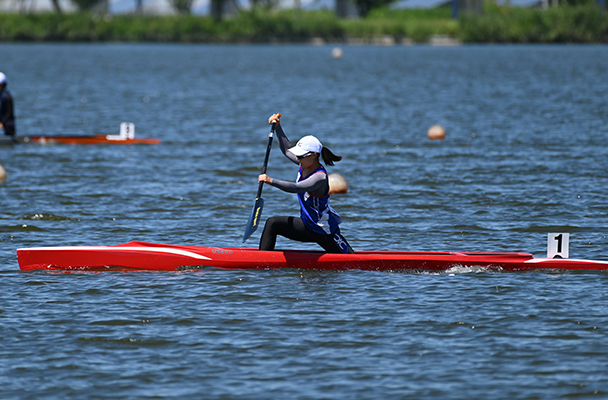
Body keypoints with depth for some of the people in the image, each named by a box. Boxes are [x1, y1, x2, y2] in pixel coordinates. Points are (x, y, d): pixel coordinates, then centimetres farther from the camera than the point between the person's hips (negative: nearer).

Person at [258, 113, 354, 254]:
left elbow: (296, 188, -43)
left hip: (325, 232, -8)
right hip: (307, 226, 8)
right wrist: (278, 127, 5)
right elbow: (287, 150, 13)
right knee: (272, 224, -5)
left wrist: (271, 181, -50)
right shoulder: (305, 165, -3)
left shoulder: (320, 177, -29)